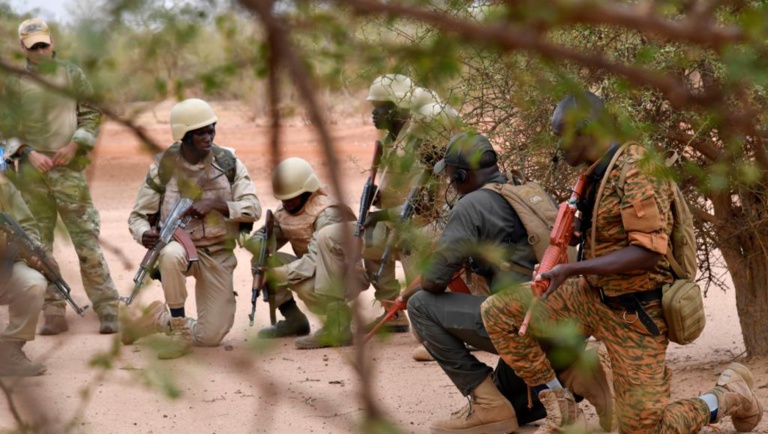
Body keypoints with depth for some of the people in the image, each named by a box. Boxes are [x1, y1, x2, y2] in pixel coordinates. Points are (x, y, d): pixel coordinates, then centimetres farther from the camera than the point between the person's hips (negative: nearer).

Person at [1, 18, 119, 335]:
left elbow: (90, 115, 7)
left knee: (87, 242, -6)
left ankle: (107, 311, -5)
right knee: (38, 245, 2)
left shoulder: (72, 76, 7)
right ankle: (54, 313, 8)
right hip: (31, 174, 2)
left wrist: (74, 146, -6)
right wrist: (28, 153, -6)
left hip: (69, 169, -2)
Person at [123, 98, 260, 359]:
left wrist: (215, 204, -23)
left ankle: (159, 318, 26)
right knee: (172, 254, -42)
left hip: (218, 256, 2)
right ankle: (181, 331, -25)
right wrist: (144, 234, -24)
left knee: (211, 336, -4)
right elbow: (138, 215, 1)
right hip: (182, 245, -2)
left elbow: (253, 209, -8)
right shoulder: (163, 167, -6)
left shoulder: (228, 163, -3)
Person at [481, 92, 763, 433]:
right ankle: (559, 407, 4)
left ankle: (729, 398, 19)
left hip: (634, 312, -8)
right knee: (497, 313, -4)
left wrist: (572, 270, -29)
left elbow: (648, 252, -26)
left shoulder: (636, 168, -21)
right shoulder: (597, 173, 6)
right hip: (592, 295, 8)